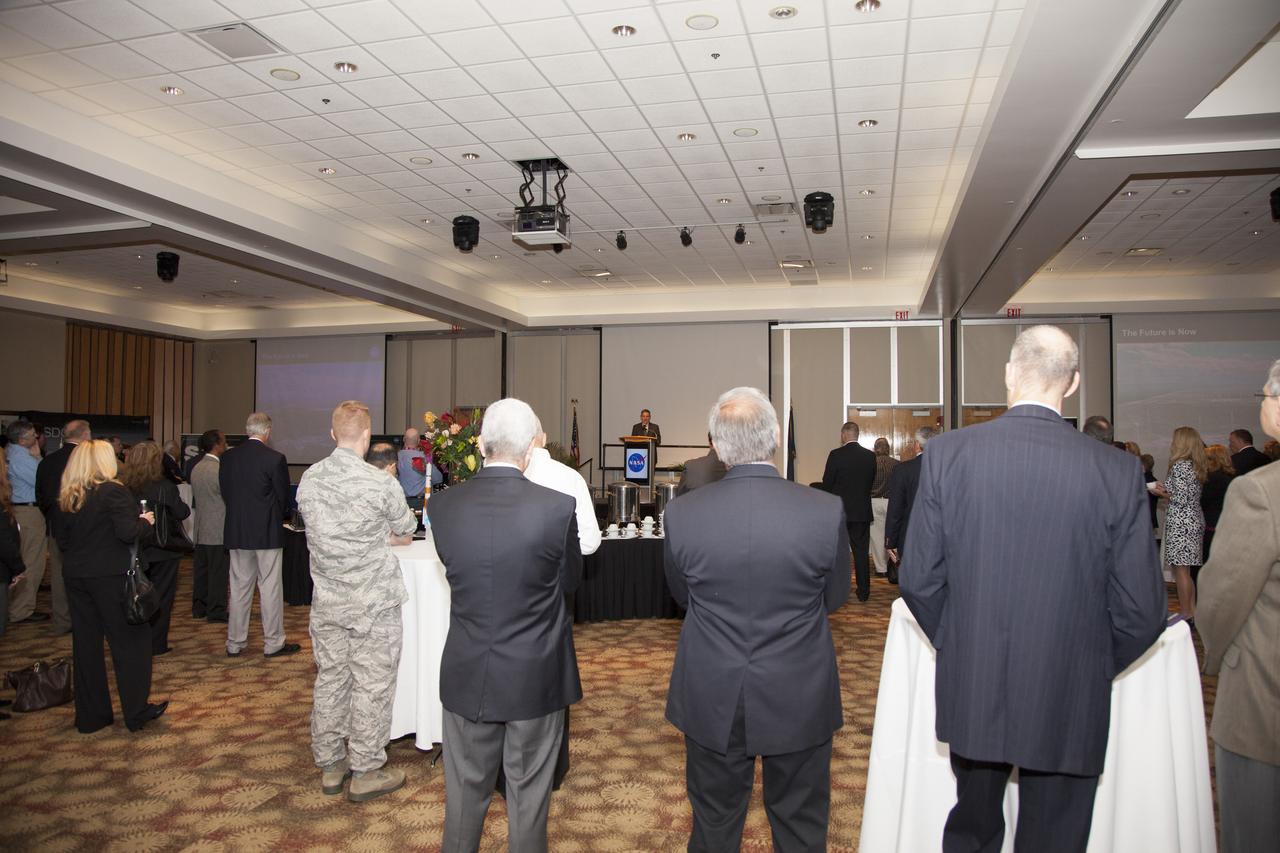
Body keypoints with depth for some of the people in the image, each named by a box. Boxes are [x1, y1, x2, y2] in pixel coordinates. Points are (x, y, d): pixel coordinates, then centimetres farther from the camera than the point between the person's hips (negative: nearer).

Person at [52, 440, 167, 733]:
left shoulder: (65, 498, 5)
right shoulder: (113, 491, -14)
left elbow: (61, 537, 11)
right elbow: (128, 533, -21)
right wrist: (146, 522, -2)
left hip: (75, 576, 6)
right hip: (110, 576, -6)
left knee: (85, 643, 12)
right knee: (130, 641, 4)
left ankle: (90, 716, 21)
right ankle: (136, 711, 10)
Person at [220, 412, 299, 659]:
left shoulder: (228, 457, 2)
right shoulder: (275, 458, -13)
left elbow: (225, 492, 7)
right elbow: (283, 496, -6)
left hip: (236, 532, 5)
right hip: (267, 532, -5)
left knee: (239, 588, 12)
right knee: (270, 588, 2)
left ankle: (234, 643, 19)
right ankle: (274, 643, 9)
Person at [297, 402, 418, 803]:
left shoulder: (309, 479, -2)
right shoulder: (381, 483, -18)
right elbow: (406, 532, -2)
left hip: (326, 600, 6)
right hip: (372, 603, -5)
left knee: (330, 679, 15)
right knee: (371, 685, 6)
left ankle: (330, 765, 28)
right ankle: (365, 772, 15)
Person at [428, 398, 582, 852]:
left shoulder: (441, 506, -11)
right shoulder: (557, 507, -19)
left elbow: (454, 569, 4)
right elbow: (570, 579, -4)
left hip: (466, 674, 2)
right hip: (535, 677, -2)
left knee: (465, 787, 21)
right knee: (528, 790, 17)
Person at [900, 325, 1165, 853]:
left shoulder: (947, 453, -11)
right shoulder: (1118, 472, -12)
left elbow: (919, 581, -8)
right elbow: (1141, 612, -8)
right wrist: (1093, 669, 12)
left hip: (970, 695, 1)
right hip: (1069, 706, 0)